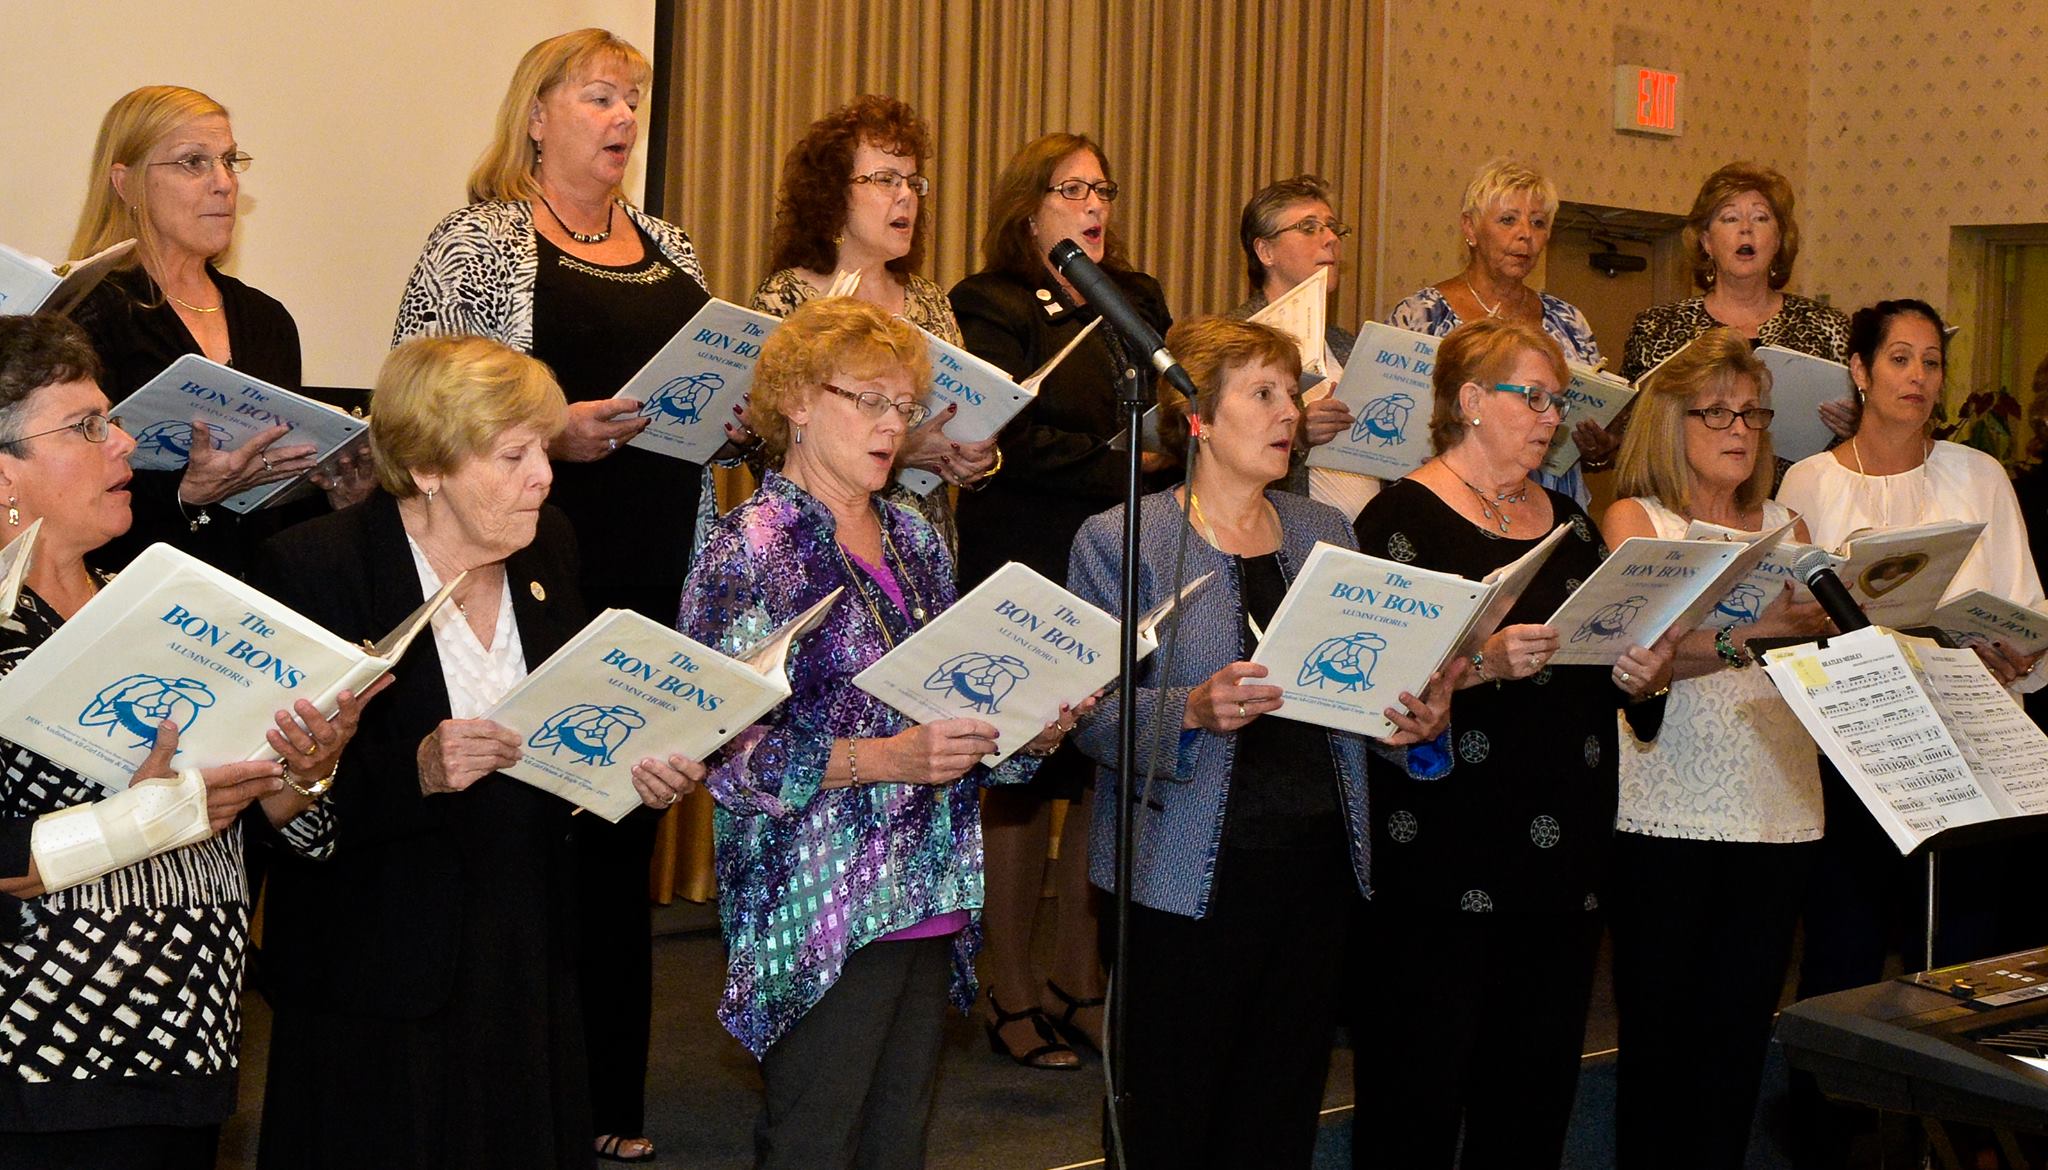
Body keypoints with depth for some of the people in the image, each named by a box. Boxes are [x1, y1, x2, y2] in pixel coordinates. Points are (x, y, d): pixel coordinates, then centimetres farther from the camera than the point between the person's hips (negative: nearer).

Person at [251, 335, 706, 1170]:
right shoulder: (313, 567, -14)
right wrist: (417, 771, -30)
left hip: (530, 950, 5)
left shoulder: (548, 547, 5)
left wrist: (639, 769, -3)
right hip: (383, 970, -5)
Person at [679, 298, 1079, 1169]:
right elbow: (726, 750, -16)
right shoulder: (751, 548, -8)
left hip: (929, 904, 7)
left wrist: (1030, 732, 0)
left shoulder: (915, 542, 15)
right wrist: (881, 759, -24)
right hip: (820, 918, -7)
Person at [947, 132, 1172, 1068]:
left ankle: (1079, 985, 18)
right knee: (1026, 781, 2)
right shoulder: (991, 307, -2)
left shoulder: (1137, 300, 17)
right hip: (1030, 574, -5)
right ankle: (1011, 995, 13)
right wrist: (1125, 464, -15)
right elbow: (1019, 442, -13)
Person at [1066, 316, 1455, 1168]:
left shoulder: (1327, 533, 15)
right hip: (1186, 876, -5)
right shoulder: (1121, 541, -2)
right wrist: (1193, 710, -26)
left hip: (1317, 867, 5)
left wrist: (1417, 718, -3)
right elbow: (1096, 712, -9)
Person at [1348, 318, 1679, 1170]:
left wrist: (1641, 677, -1)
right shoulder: (1404, 516, -4)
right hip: (1445, 866, -6)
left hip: (1564, 859, 7)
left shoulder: (1567, 521, 19)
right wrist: (1483, 662, -26)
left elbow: (1598, 676, 20)